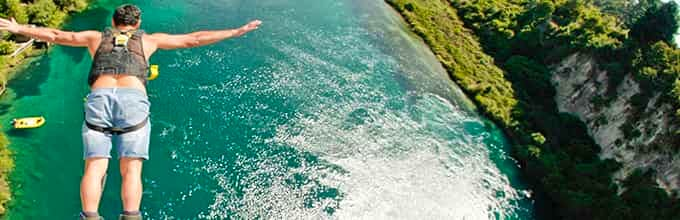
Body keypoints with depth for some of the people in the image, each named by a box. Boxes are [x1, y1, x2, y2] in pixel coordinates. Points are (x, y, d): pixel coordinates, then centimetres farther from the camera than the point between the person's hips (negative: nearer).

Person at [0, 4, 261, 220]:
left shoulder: (97, 37, 30)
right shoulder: (148, 39, 27)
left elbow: (55, 35, 38)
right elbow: (193, 39, 27)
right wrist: (236, 31, 32)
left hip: (98, 99, 2)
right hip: (133, 100, -1)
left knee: (95, 167, -2)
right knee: (131, 169, -4)